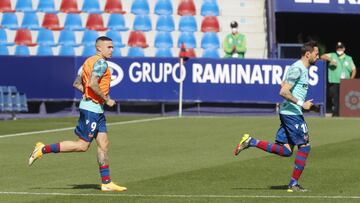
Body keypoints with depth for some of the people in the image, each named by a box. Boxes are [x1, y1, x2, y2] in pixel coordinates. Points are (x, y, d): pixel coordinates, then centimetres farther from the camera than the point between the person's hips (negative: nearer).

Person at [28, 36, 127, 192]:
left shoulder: (89, 61, 16)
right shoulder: (101, 62, -13)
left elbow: (77, 84, 18)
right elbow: (92, 84, -25)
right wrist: (106, 99, -15)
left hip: (97, 110, 10)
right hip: (91, 108, -10)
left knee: (103, 144, 6)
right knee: (82, 145, -6)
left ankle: (106, 182, 6)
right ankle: (43, 149, 0)